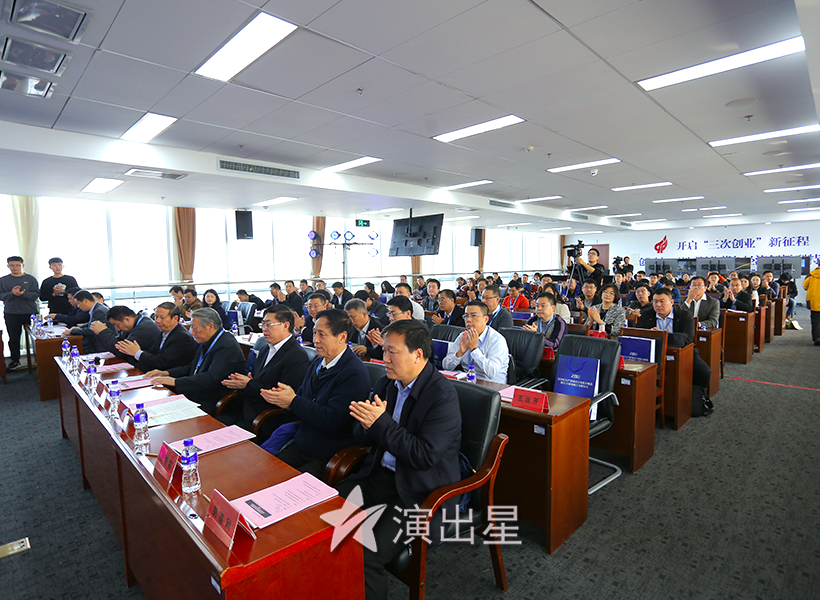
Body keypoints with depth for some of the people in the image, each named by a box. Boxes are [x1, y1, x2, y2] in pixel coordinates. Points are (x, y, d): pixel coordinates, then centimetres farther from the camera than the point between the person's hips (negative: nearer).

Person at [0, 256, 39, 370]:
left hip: (30, 312, -1)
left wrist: (23, 294, -18)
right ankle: (15, 360, 19)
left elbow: (36, 294, -2)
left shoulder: (30, 279, 4)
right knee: (13, 338, 7)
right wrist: (12, 293, -17)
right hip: (11, 313, 1)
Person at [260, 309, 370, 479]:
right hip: (301, 444, 7)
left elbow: (333, 421, -24)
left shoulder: (355, 373, -19)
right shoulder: (318, 363, 8)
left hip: (329, 457, -7)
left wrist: (293, 401, -19)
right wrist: (286, 401, -12)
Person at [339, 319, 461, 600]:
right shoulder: (386, 384, 4)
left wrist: (381, 422, -23)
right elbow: (361, 437, 9)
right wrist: (367, 423, -15)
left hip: (419, 490, -7)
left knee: (367, 555, -22)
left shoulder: (443, 395, -18)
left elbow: (424, 456, -22)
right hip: (381, 474, 7)